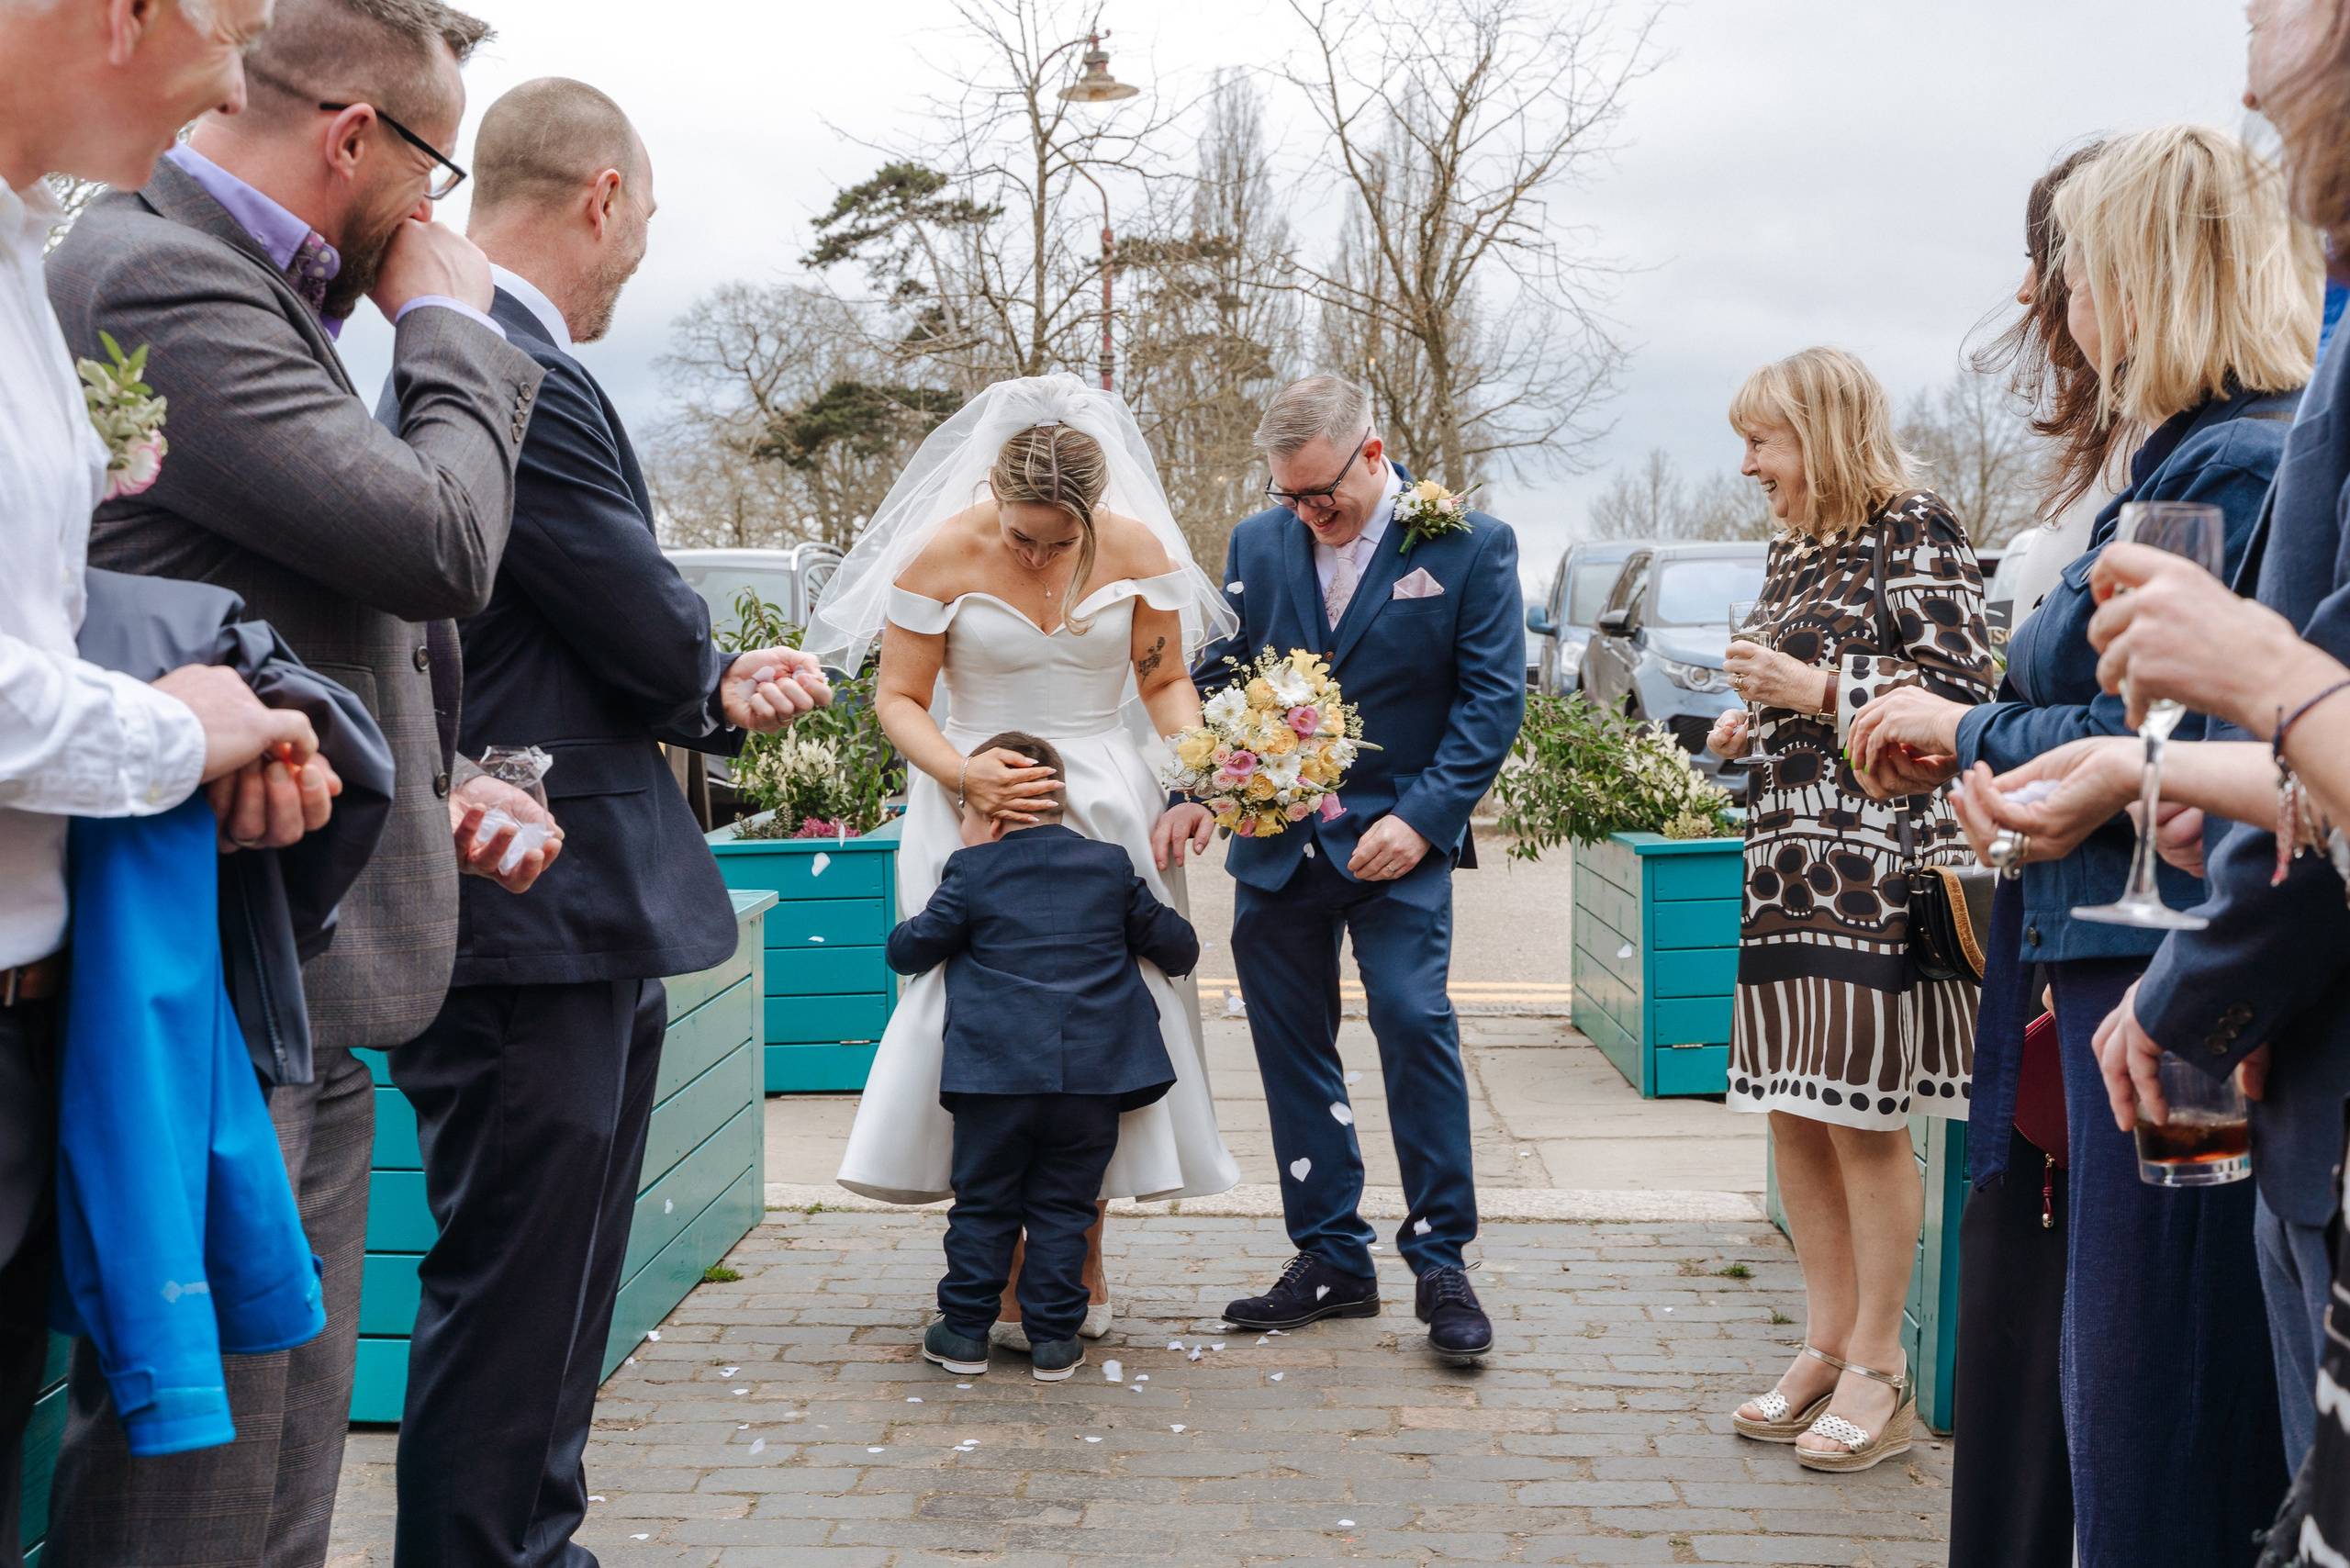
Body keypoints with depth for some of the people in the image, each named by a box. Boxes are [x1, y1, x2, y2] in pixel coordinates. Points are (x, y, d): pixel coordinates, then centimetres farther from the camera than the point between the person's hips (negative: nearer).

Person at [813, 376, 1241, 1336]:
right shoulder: (943, 555, -9)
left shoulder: (1139, 548, -3)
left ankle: (1083, 1266, 14)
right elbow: (897, 699, -4)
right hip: (976, 805, -2)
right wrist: (961, 773, -21)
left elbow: (1167, 684, 6)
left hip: (1106, 806, 2)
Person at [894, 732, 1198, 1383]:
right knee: (1062, 1208, 9)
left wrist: (907, 931, 30)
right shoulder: (1110, 865, 10)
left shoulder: (971, 872, 1)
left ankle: (965, 1331, 17)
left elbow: (908, 950, 7)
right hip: (1094, 1077, 2)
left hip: (996, 1075, -2)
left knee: (982, 1205, 10)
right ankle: (1054, 1339, 11)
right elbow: (1172, 940, 16)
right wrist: (1183, 953, 39)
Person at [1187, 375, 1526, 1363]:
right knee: (1291, 1043, 7)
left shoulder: (1470, 545, -4)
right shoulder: (1257, 544, 7)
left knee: (1414, 1020, -13)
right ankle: (1331, 1261, 19)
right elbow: (1219, 677, 12)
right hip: (1275, 842, 4)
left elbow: (1491, 696, -6)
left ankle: (1440, 1263, 2)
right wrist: (1199, 790, -3)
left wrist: (1423, 816, -15)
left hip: (1395, 840, -4)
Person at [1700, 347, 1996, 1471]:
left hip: (1878, 862, -8)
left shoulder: (1916, 534, -6)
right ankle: (1827, 1346, 21)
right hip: (1786, 858, 8)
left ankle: (1878, 1373, 9)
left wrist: (1819, 691, -15)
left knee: (1865, 1117, -3)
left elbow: (1963, 692, -13)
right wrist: (1750, 724, 9)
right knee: (1792, 1113, 9)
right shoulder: (1792, 552, 18)